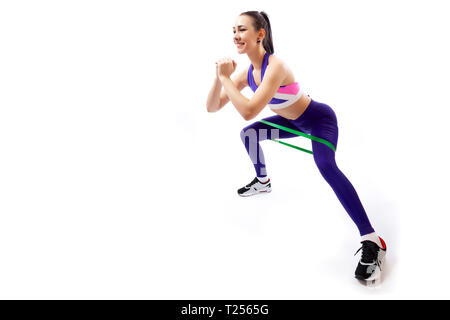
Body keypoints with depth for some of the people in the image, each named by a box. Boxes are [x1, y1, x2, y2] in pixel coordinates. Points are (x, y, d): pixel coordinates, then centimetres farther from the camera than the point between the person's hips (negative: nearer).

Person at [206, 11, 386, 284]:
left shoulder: (275, 67, -33)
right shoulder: (248, 73, -8)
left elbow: (248, 111, -44)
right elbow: (212, 107, -8)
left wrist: (225, 78, -33)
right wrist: (220, 77, -24)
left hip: (320, 120, -9)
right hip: (295, 122, 9)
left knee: (326, 166, -33)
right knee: (249, 134, 13)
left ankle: (372, 242, -34)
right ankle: (262, 182, 37)